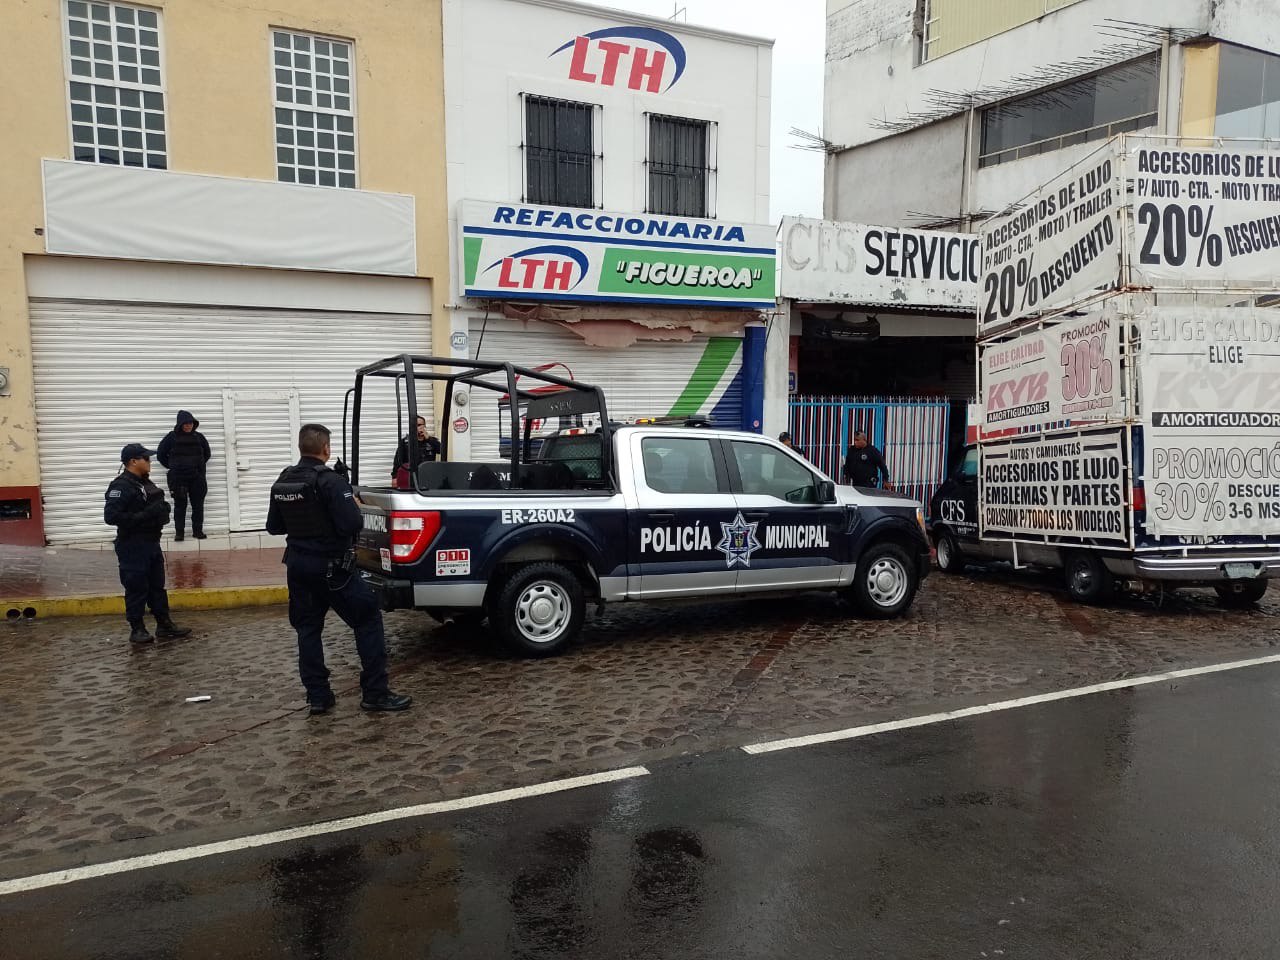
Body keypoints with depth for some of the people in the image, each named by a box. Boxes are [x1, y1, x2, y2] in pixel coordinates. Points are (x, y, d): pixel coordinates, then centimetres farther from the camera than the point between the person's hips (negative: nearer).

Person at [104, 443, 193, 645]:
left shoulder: (145, 482, 12)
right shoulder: (121, 486, -15)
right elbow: (111, 516, -24)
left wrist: (162, 509, 6)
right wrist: (142, 517, -25)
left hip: (151, 543, 9)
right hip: (133, 546, -9)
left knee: (157, 586, 13)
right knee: (137, 588, 1)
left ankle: (164, 625, 21)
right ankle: (137, 629, 12)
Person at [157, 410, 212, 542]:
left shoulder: (199, 437, 5)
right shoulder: (172, 437, -1)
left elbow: (207, 454, 17)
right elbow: (161, 453, 7)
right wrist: (171, 466, 7)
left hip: (197, 477, 2)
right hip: (178, 478, -2)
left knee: (198, 504, 3)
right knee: (180, 505, 3)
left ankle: (198, 530, 10)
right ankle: (179, 532, 8)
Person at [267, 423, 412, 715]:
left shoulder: (282, 482, 5)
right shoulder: (330, 482, -17)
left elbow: (273, 526, 13)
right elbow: (352, 525, -23)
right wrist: (356, 509, -3)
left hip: (298, 565, 7)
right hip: (330, 567, -7)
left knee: (307, 628, 13)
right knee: (368, 618, 1)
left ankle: (317, 697, 14)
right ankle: (375, 693, 1)